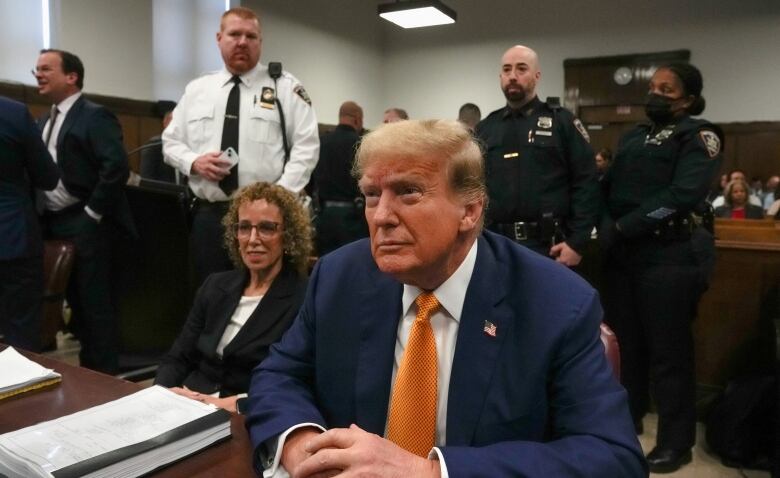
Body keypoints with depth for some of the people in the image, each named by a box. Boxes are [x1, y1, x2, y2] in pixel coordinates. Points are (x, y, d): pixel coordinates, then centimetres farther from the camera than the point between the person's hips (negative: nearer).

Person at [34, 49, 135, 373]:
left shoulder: (95, 116, -10)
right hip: (52, 223, 9)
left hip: (84, 225, -8)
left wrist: (92, 213, -18)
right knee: (73, 298, 15)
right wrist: (40, 214, 8)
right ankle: (84, 368, 27)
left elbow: (116, 168, -21)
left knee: (94, 301, -1)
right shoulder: (44, 121, 18)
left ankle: (104, 374, 11)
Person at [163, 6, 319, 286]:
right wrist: (194, 162, -6)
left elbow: (306, 146, -4)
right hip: (208, 215, 3)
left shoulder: (285, 87, 2)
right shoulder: (196, 90, 13)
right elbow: (171, 142, 16)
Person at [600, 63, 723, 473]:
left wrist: (621, 228, -16)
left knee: (668, 350, 1)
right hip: (622, 255, 6)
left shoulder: (699, 136, -1)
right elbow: (609, 188, 11)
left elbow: (682, 196, -16)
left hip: (669, 256, -6)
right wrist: (606, 227, -8)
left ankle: (675, 441, 16)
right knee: (624, 342, 14)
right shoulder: (632, 137, 19)